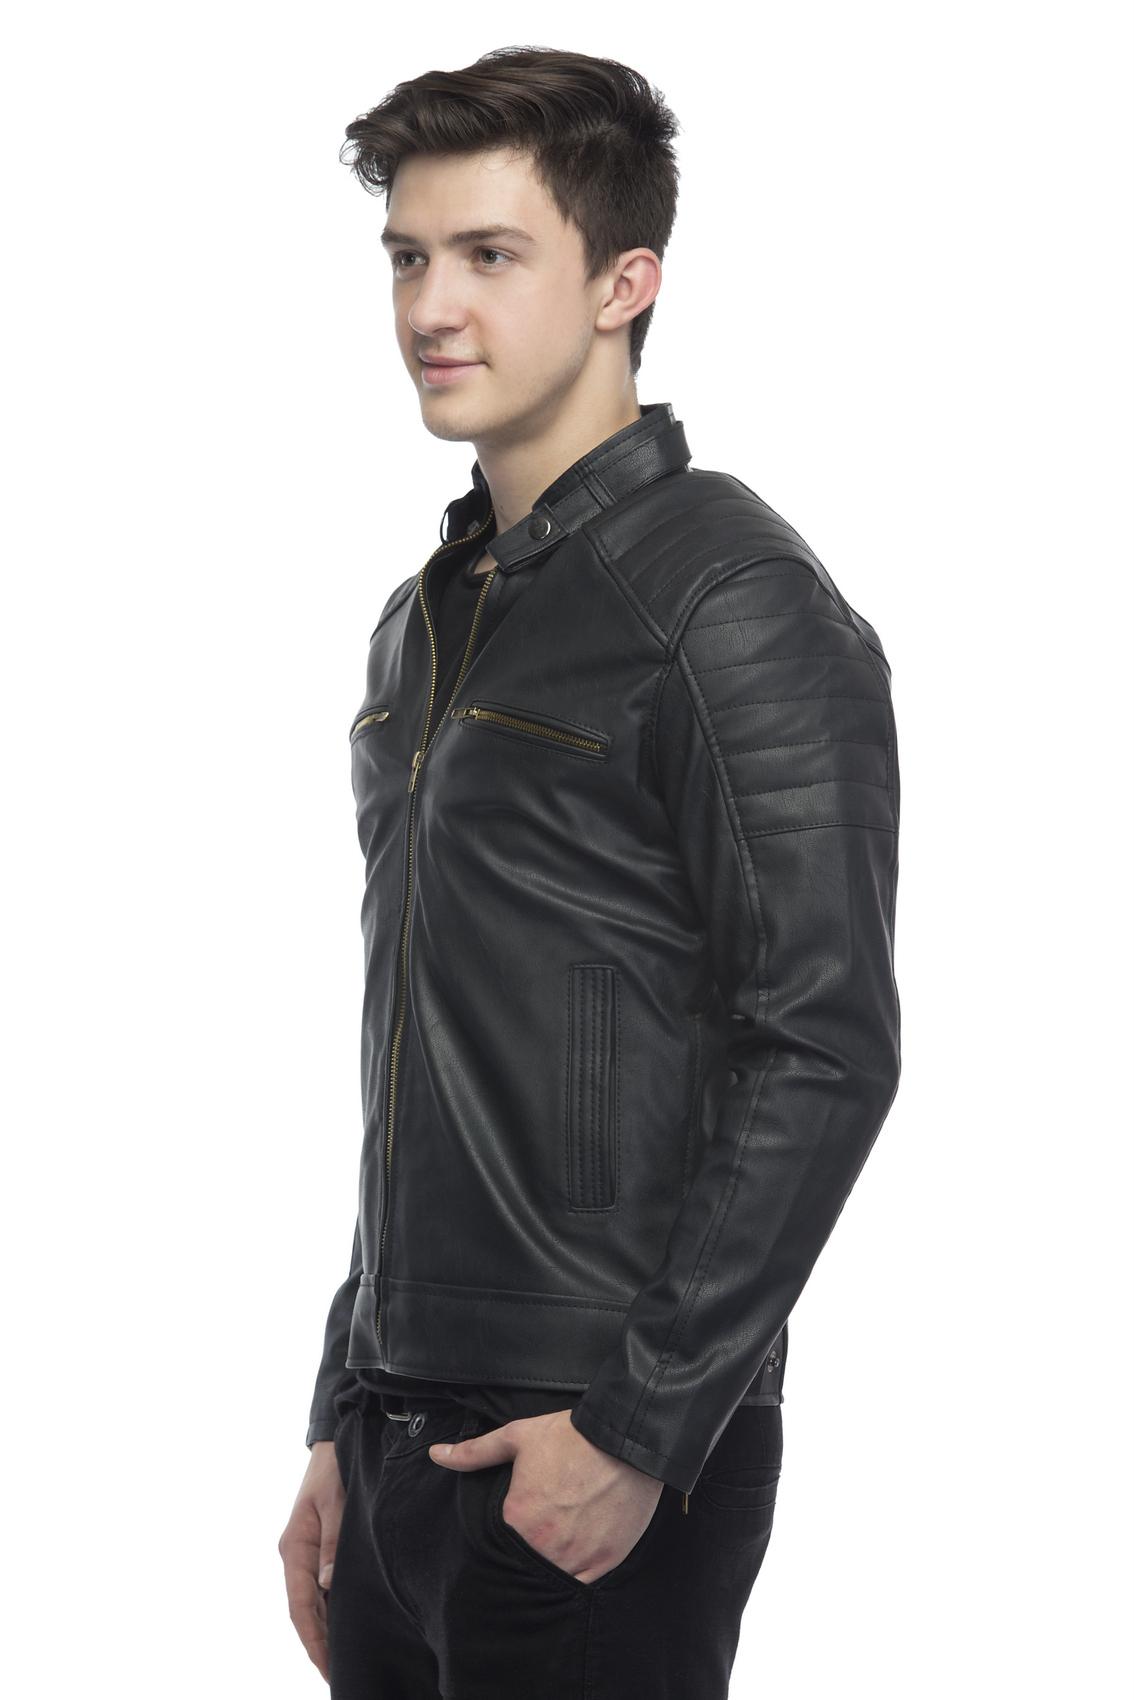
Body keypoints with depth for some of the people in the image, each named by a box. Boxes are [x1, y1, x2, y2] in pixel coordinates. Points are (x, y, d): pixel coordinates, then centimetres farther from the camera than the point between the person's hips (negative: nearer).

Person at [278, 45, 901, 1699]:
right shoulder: (428, 618, 14)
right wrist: (346, 1425, 16)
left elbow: (824, 1054, -17)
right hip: (406, 1437, 8)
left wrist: (640, 1429, -19)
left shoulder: (738, 603, -11)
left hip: (599, 1458, -8)